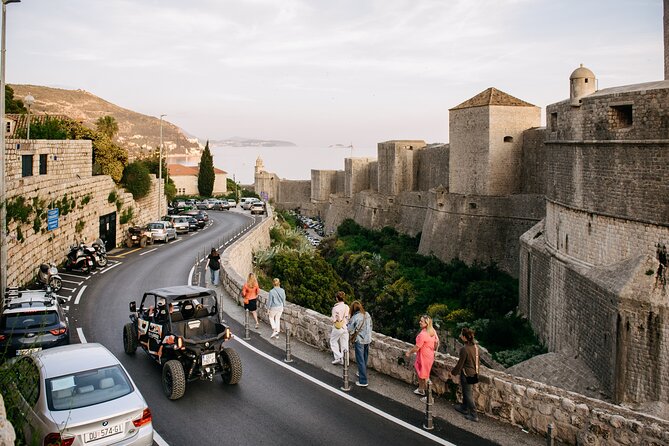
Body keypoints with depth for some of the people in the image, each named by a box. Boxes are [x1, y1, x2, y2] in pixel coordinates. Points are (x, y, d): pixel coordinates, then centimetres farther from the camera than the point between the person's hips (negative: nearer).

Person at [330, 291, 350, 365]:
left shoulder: (335, 308, -18)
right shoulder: (347, 307, -4)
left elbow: (334, 320, -12)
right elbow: (348, 318, 3)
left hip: (338, 327, -4)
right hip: (345, 327, 4)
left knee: (333, 341, 15)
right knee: (344, 343, 13)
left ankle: (338, 357, 6)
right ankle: (344, 359, 18)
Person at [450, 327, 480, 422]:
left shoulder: (464, 349, -27)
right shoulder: (475, 346, -3)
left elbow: (460, 364, -18)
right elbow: (476, 360, 9)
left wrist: (453, 372, -3)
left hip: (466, 374, -8)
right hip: (474, 373, 8)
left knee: (468, 394, 5)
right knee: (466, 392, 25)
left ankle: (474, 415, 12)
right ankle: (464, 408, 42)